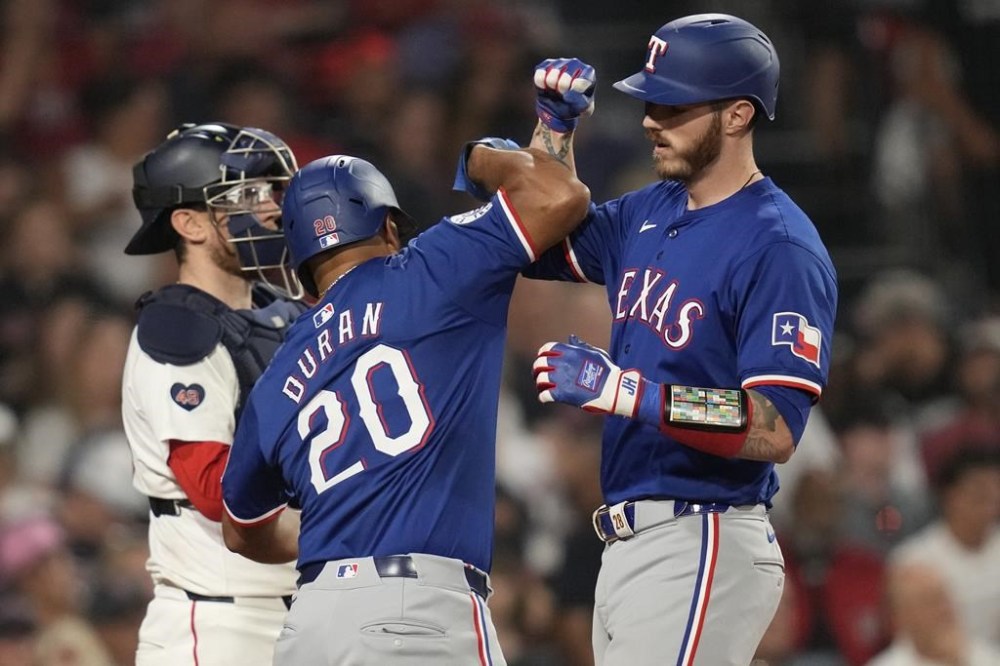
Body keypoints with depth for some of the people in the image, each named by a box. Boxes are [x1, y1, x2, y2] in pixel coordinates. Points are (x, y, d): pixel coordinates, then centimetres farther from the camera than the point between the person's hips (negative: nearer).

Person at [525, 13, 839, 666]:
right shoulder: (651, 212, 13)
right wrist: (555, 122, 14)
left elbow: (777, 430, -21)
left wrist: (629, 391, -28)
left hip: (703, 549, -9)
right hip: (627, 541, 9)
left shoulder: (781, 249, -14)